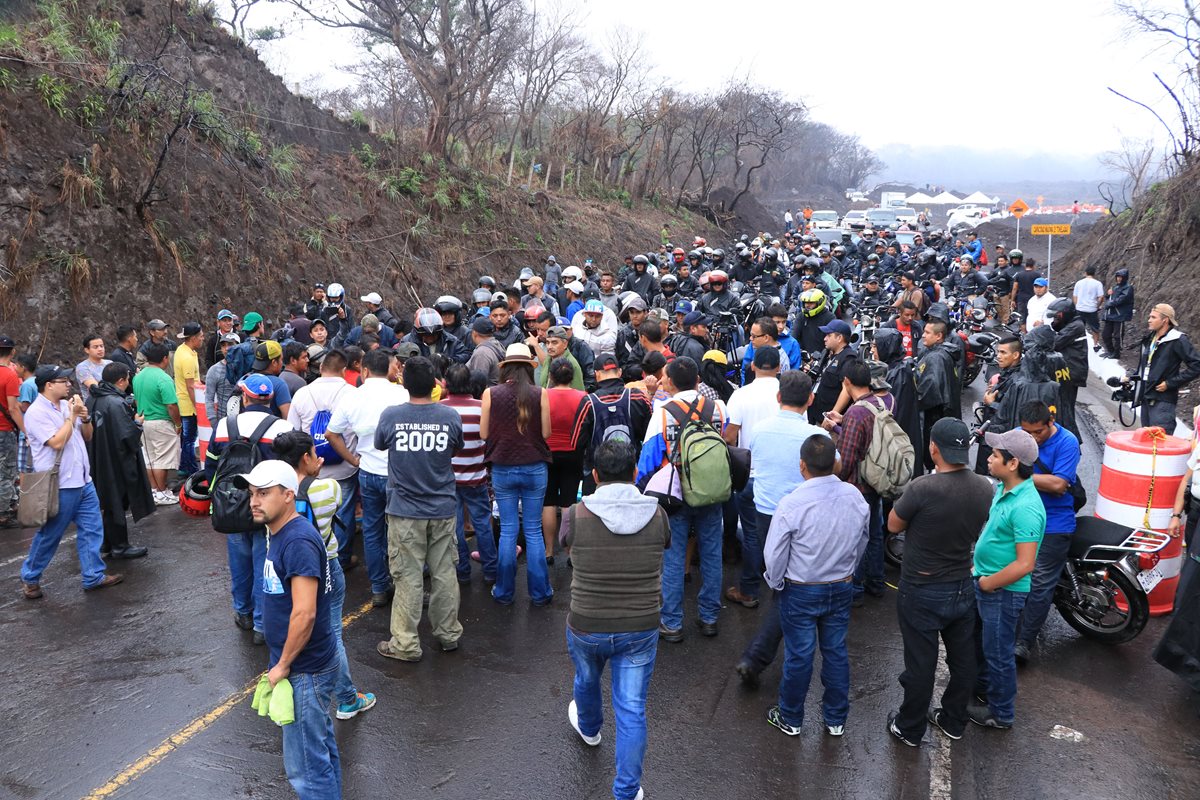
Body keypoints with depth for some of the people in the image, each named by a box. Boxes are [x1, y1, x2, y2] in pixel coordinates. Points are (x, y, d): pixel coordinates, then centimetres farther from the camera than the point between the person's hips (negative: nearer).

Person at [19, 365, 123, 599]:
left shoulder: (66, 405, 9)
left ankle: (93, 576, 17)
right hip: (59, 486, -7)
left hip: (83, 482, 8)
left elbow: (87, 436, 14)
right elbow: (57, 442, -23)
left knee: (92, 529, 9)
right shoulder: (36, 412, -14)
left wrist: (85, 418, -5)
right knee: (49, 536, 5)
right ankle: (29, 577, 24)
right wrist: (72, 416, -16)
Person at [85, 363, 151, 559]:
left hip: (98, 461, 9)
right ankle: (119, 547, 13)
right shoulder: (116, 403, -23)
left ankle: (106, 543, 30)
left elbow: (90, 429, 15)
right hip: (116, 462, -9)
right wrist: (137, 423, -5)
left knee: (106, 501, 19)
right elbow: (128, 435, -26)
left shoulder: (93, 399, 5)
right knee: (117, 503, 3)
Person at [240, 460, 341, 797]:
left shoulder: (298, 541, -24)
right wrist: (281, 661, 19)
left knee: (305, 766, 0)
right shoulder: (281, 533, 7)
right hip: (311, 663, 10)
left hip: (305, 669, -10)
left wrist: (283, 665, -17)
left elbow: (305, 613, -28)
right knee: (322, 750, 22)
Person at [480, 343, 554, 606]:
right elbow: (546, 433, -4)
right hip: (534, 468, 0)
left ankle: (504, 592, 18)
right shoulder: (539, 394, -7)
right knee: (534, 531, 10)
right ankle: (539, 592, 16)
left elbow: (483, 434, -2)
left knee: (507, 531, 11)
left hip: (502, 469, 0)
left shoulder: (491, 394, -6)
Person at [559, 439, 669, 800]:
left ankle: (588, 728, 60)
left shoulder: (576, 515, -16)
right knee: (632, 711, 11)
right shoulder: (656, 514, -11)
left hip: (586, 628, 1)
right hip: (641, 630, 0)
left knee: (587, 681, 31)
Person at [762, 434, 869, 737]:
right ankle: (836, 719, 33)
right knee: (836, 652, 17)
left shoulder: (792, 504, -25)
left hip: (801, 592, -4)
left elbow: (774, 554, -16)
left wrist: (775, 583, 4)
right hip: (841, 588, 4)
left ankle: (791, 719, 29)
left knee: (798, 655, 10)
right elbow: (861, 545, 5)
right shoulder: (855, 497, -11)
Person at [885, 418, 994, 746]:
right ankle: (953, 721, 40)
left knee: (920, 663, 10)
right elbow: (979, 533, 7)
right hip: (964, 589, 5)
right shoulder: (985, 488, -9)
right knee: (963, 659, 21)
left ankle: (910, 728, 28)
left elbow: (894, 525, -10)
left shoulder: (923, 489, -28)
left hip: (923, 593, -5)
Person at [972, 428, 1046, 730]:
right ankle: (982, 683, 50)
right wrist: (978, 568, 12)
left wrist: (988, 584, -18)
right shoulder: (1003, 489, 0)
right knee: (979, 639, 27)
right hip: (985, 582, 9)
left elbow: (1024, 564, -30)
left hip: (1004, 591, -9)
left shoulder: (1025, 507, -30)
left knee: (998, 651, 9)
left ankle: (1000, 713, 28)